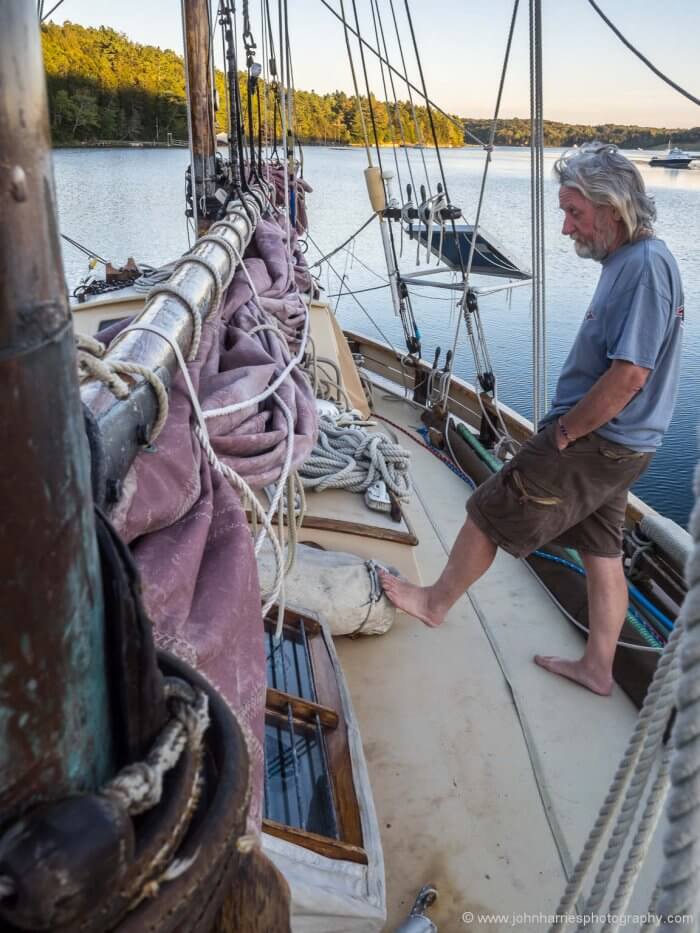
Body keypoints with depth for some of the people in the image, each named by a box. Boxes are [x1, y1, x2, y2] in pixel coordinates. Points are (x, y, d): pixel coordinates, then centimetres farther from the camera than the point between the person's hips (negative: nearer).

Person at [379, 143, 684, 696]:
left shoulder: (645, 265, -21)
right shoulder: (629, 261, 10)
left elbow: (629, 374, -26)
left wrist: (564, 432, -16)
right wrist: (570, 425, 10)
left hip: (593, 443, -10)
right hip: (617, 443, 10)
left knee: (491, 511, 3)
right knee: (602, 549, 16)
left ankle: (436, 602, 24)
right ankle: (597, 667, 31)